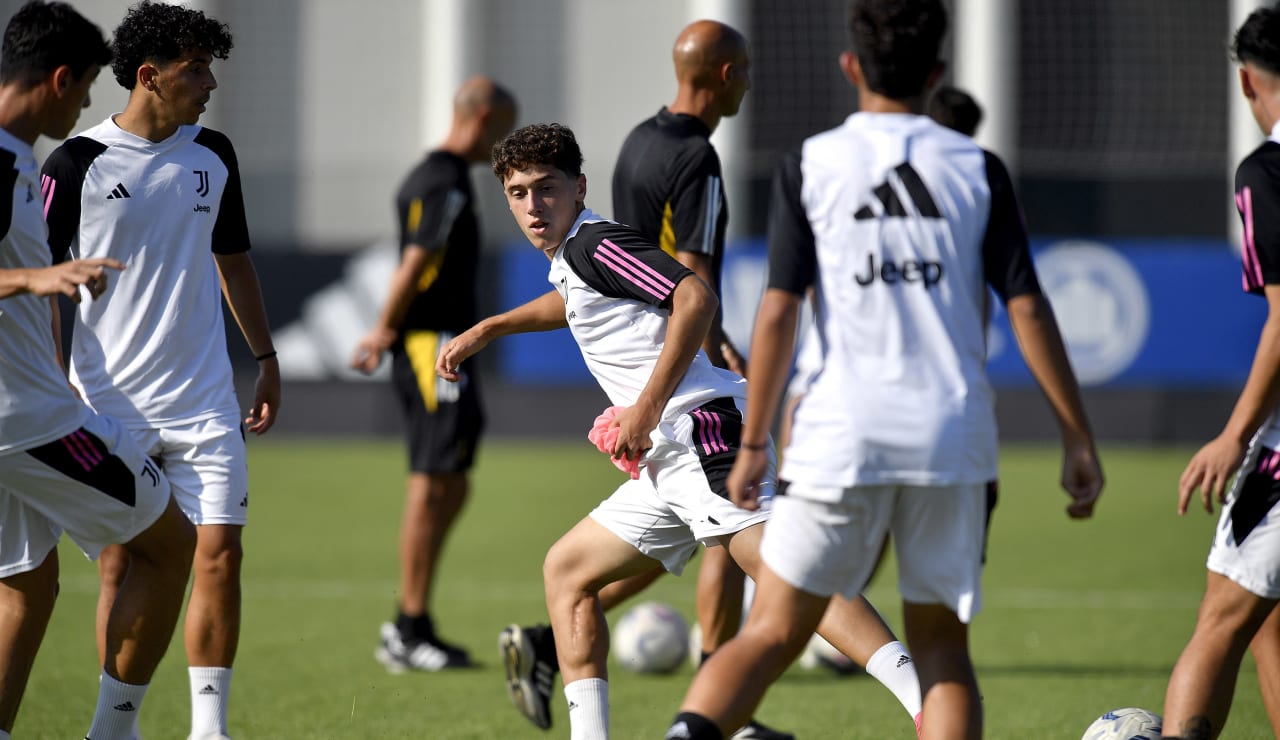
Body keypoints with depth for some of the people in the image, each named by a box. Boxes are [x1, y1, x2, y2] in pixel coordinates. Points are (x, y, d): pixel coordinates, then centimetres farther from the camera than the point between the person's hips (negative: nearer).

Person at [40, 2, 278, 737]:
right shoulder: (79, 163, -6)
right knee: (123, 567, -1)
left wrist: (266, 358, 18)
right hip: (112, 399, -4)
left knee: (220, 554, -4)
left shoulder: (212, 154, 8)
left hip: (204, 399, 4)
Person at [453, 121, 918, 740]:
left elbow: (695, 298, -19)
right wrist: (487, 329, 53)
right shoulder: (568, 259, 25)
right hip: (665, 459, 11)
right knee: (566, 571, 16)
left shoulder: (594, 243, -5)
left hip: (704, 430, -11)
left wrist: (647, 409, -18)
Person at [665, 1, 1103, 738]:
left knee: (771, 635, 4)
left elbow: (779, 314, -2)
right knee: (942, 649, 11)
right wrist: (1079, 437, 6)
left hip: (843, 436, -1)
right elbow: (1027, 308, 1)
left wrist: (752, 444, 4)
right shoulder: (978, 170, 5)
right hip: (954, 436, 1)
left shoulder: (809, 166, 2)